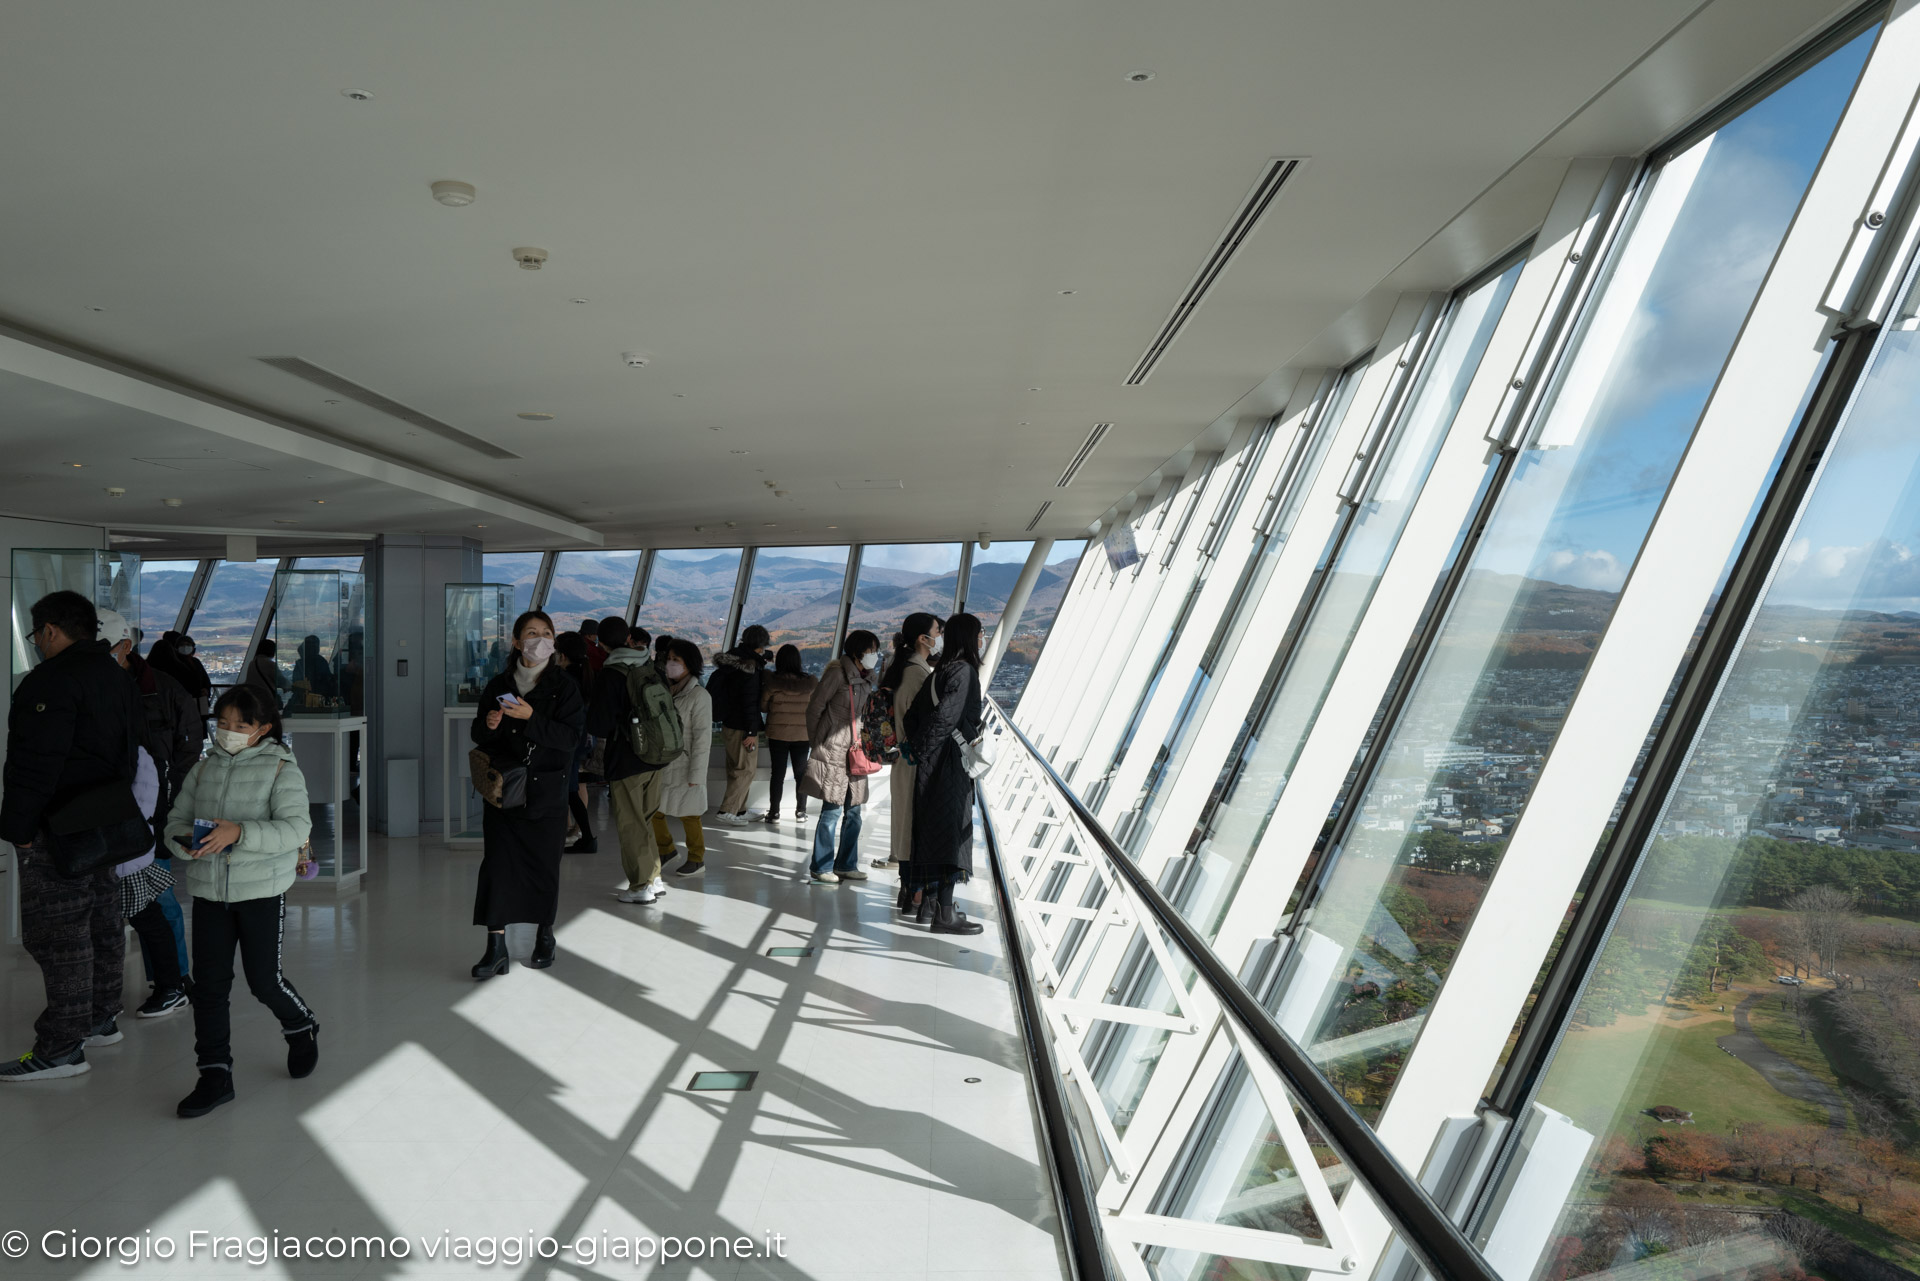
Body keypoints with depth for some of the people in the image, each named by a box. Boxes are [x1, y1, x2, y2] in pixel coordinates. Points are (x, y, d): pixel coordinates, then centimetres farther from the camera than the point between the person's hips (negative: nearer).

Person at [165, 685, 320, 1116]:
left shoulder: (281, 768, -8)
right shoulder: (204, 768, 7)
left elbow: (296, 828, -17)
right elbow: (176, 819, 9)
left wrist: (239, 832, -30)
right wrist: (185, 840, -14)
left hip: (262, 891, -4)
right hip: (208, 891, 4)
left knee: (264, 980, 3)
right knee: (209, 983, 5)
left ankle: (302, 1029, 32)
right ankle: (215, 1075, 16)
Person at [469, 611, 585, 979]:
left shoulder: (563, 686, -2)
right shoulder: (498, 685, 6)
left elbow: (570, 735, -12)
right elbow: (479, 735, 12)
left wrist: (531, 718, -23)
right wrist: (488, 725, -11)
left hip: (546, 791, -2)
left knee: (544, 865, 6)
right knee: (496, 865, -3)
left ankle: (545, 936, 26)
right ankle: (496, 948, 3)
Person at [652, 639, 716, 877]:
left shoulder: (699, 695, -11)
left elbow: (702, 737, -13)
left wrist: (695, 772, -16)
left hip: (685, 766, -6)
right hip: (661, 764, 6)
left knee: (688, 815, 4)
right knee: (652, 811, 9)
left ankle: (696, 859, 22)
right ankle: (666, 848, 32)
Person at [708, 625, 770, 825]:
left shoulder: (733, 659, 9)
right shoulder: (750, 667, -19)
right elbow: (749, 701, -21)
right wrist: (751, 731, -19)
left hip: (730, 724, 10)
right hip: (743, 727, -10)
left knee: (735, 768, 16)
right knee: (746, 769, -2)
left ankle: (739, 810, 25)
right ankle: (728, 810, -3)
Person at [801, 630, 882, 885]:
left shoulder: (867, 678, 13)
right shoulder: (837, 673, -9)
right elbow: (814, 708, -6)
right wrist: (816, 743, -1)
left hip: (855, 755, 7)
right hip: (834, 752, -7)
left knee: (853, 812, 10)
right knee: (832, 810, -5)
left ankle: (846, 865, 21)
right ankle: (821, 867, 6)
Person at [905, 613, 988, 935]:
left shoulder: (940, 672, 13)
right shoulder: (963, 671, -14)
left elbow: (912, 715, 13)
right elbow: (945, 715, -24)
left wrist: (919, 750, 11)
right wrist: (924, 751, -13)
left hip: (931, 764, 9)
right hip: (951, 763, -9)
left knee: (933, 831, 13)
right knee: (952, 832, -4)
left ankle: (929, 905, 21)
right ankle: (944, 914, -1)